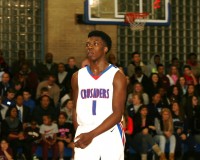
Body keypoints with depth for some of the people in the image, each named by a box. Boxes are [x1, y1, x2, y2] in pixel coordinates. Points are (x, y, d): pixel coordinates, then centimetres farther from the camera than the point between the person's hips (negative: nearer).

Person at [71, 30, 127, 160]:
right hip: (84, 136, 3)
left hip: (110, 136, -3)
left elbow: (117, 113, -11)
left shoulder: (117, 76, -4)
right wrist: (80, 135, 10)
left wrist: (92, 135, -20)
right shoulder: (78, 76, 10)